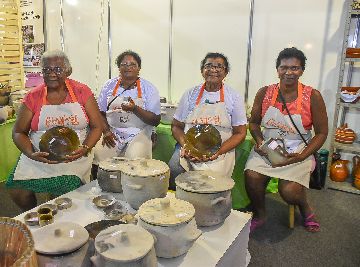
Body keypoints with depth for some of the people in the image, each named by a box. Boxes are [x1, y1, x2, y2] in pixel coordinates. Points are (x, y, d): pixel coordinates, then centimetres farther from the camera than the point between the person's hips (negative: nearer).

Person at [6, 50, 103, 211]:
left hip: (75, 157, -2)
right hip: (39, 157, 2)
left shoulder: (82, 92, 1)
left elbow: (96, 126, 0)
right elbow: (18, 132, 5)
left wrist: (85, 149, -17)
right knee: (17, 191, -17)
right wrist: (31, 154, -14)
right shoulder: (33, 97, 4)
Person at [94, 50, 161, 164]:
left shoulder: (148, 88, 0)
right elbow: (100, 112, 14)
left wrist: (135, 109, -20)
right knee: (97, 153, -23)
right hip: (113, 133, 2)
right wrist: (106, 131, -4)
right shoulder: (109, 85, 9)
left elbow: (156, 120, -5)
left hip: (138, 133, -2)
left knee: (136, 159, -28)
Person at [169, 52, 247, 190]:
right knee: (172, 170, -25)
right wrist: (185, 146, -9)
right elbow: (176, 126, 11)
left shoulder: (234, 97, 4)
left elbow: (240, 133, 2)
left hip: (221, 152, -1)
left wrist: (218, 152, -13)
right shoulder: (191, 94, 8)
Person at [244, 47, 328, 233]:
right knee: (251, 177, -25)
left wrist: (302, 156, -15)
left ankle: (305, 209, 18)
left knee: (289, 191, -23)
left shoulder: (313, 96, -6)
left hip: (298, 151, -2)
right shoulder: (264, 93, 1)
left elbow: (321, 133, -2)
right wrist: (259, 140, -9)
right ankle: (259, 215, 7)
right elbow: (253, 122, 11)